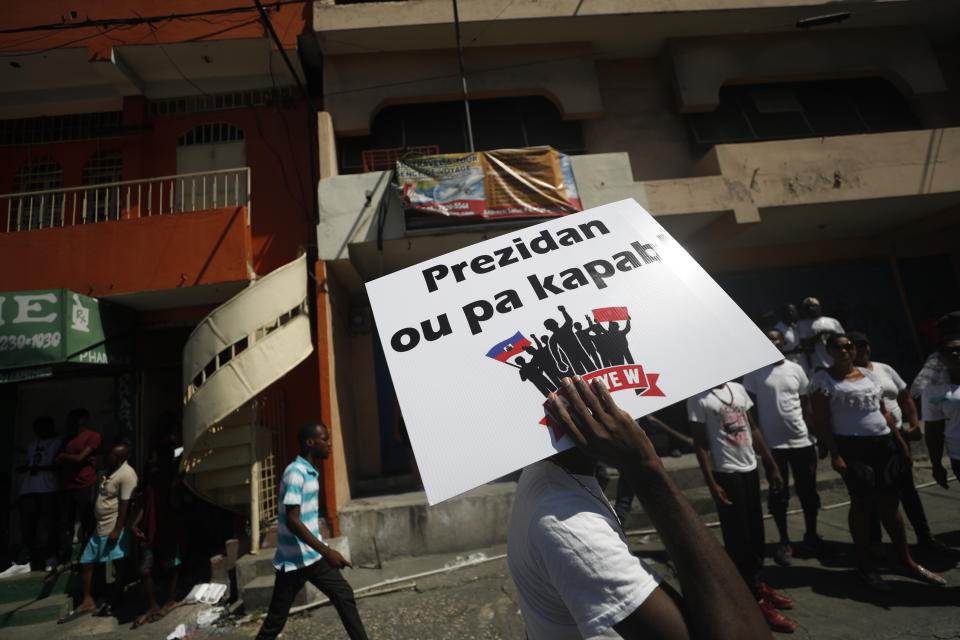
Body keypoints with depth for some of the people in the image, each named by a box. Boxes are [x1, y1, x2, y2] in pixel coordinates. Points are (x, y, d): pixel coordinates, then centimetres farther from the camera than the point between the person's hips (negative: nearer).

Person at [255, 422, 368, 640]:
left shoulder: (311, 472, 8)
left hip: (314, 555, 8)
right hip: (294, 560, -8)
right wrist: (326, 551, -28)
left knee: (344, 596, 8)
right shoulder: (295, 473, -21)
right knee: (277, 616, 8)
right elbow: (292, 521, -26)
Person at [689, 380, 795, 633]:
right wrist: (711, 483, -14)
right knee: (738, 536, 4)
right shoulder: (699, 398, -13)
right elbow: (700, 444, -11)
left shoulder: (739, 389, 6)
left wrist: (772, 465, 11)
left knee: (756, 531, 17)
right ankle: (755, 600, 16)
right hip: (726, 474, -6)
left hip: (750, 469, 7)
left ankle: (758, 583, 35)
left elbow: (754, 429, 12)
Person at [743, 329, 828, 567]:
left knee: (808, 491, 15)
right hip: (773, 443, -3)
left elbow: (806, 404, 9)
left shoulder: (796, 369, 4)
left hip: (802, 440, 3)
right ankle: (784, 541, 24)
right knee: (778, 495, 8)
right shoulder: (755, 371, -7)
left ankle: (811, 535, 36)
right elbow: (751, 407, -5)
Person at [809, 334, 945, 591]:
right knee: (862, 502, 1)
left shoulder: (868, 374, 12)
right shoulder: (823, 379, -8)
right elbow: (821, 421, -11)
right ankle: (865, 565, 14)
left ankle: (907, 561, 25)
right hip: (851, 446, -5)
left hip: (883, 443, 5)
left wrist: (901, 444, 13)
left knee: (890, 501, 11)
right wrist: (835, 454, -16)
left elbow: (883, 412, 17)